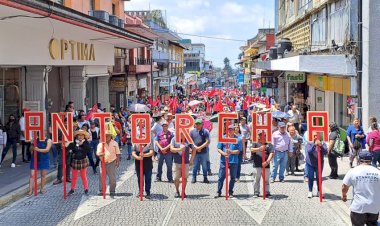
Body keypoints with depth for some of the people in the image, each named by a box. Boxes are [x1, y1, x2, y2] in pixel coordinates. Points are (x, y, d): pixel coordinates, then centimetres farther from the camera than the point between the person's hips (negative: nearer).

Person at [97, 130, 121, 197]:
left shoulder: (115, 143, 5)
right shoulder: (101, 144, 4)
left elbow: (117, 153, 8)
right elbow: (98, 153, 1)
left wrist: (118, 161, 3)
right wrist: (100, 155, -21)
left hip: (112, 163, -1)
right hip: (103, 163, 1)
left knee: (112, 178, -1)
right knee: (102, 177, 3)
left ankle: (112, 192, 9)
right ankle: (101, 191, 14)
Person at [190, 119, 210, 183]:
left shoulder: (205, 131, -2)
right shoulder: (192, 131, 5)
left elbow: (207, 142, -7)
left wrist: (200, 147, -14)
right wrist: (195, 147, -10)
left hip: (203, 152, -1)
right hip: (195, 152, 1)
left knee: (204, 166, 7)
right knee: (195, 165, 7)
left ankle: (205, 178, 17)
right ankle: (194, 178, 17)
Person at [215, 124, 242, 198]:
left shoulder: (238, 139, 2)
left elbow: (238, 151, -1)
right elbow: (219, 149, 5)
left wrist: (231, 152, -17)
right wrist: (223, 153, -14)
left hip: (234, 161, 0)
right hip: (223, 161, 0)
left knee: (233, 178, 7)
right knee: (221, 177, 0)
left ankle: (230, 192, 20)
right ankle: (219, 192, 8)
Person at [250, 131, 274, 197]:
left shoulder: (269, 145, 11)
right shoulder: (255, 144, 12)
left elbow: (272, 153, -2)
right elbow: (251, 150, -8)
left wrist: (267, 161, -17)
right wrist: (259, 149, -27)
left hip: (266, 166, 0)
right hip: (257, 166, 0)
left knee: (266, 180, 6)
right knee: (256, 180, 3)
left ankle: (267, 192, 16)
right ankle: (256, 193, 13)